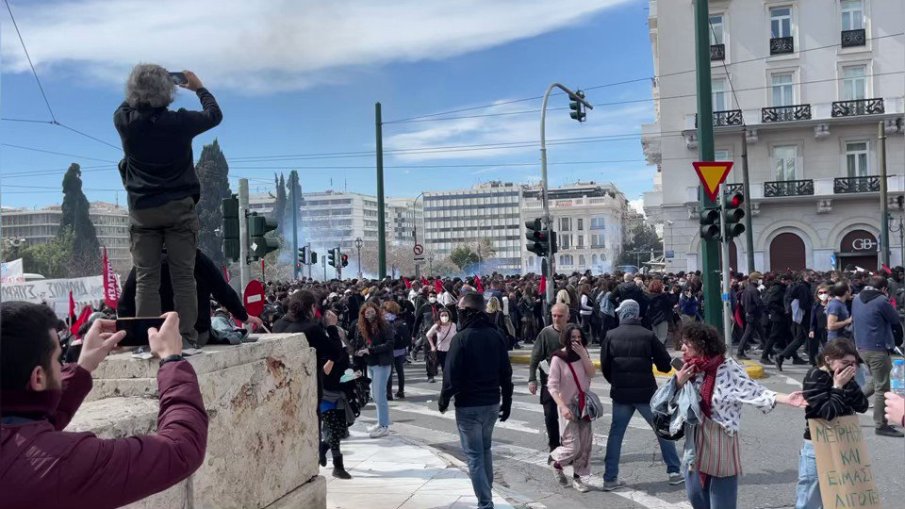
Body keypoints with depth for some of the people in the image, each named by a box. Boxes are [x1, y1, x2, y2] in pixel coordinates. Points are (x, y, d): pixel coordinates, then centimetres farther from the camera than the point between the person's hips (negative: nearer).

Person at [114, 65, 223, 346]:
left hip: (142, 210, 2)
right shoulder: (179, 121, -9)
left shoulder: (125, 122, -4)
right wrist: (199, 88, 26)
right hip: (179, 208, -2)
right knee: (183, 277, 0)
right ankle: (187, 338, -1)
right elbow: (215, 115, 11)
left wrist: (140, 91, 31)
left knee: (146, 279, 2)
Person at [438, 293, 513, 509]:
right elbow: (506, 373, 7)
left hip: (468, 405, -6)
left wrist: (444, 399, -1)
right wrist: (507, 401, 14)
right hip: (492, 403, 6)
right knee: (485, 449, 23)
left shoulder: (462, 338, -15)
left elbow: (452, 374, -16)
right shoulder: (496, 335, 3)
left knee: (474, 455, 0)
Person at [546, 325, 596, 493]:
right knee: (573, 446, -7)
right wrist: (563, 407, -24)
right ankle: (557, 464, 22)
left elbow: (591, 374, -7)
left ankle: (578, 477, 18)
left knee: (585, 445, 5)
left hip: (584, 405, 5)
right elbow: (552, 386, -14)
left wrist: (583, 354, -16)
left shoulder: (583, 355, 6)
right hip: (568, 406, -5)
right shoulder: (558, 358, -11)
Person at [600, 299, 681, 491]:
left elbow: (605, 366, 2)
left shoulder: (611, 336, -2)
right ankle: (674, 472, 17)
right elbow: (665, 365, -5)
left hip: (620, 394, 2)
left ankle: (610, 478, 8)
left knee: (616, 433, 10)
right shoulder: (648, 335, -7)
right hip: (646, 393, -1)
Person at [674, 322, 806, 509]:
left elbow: (754, 391, -19)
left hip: (720, 443, -6)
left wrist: (786, 398, -31)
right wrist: (678, 382, -10)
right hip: (695, 444, 6)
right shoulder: (689, 371, 2)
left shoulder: (728, 369, -15)